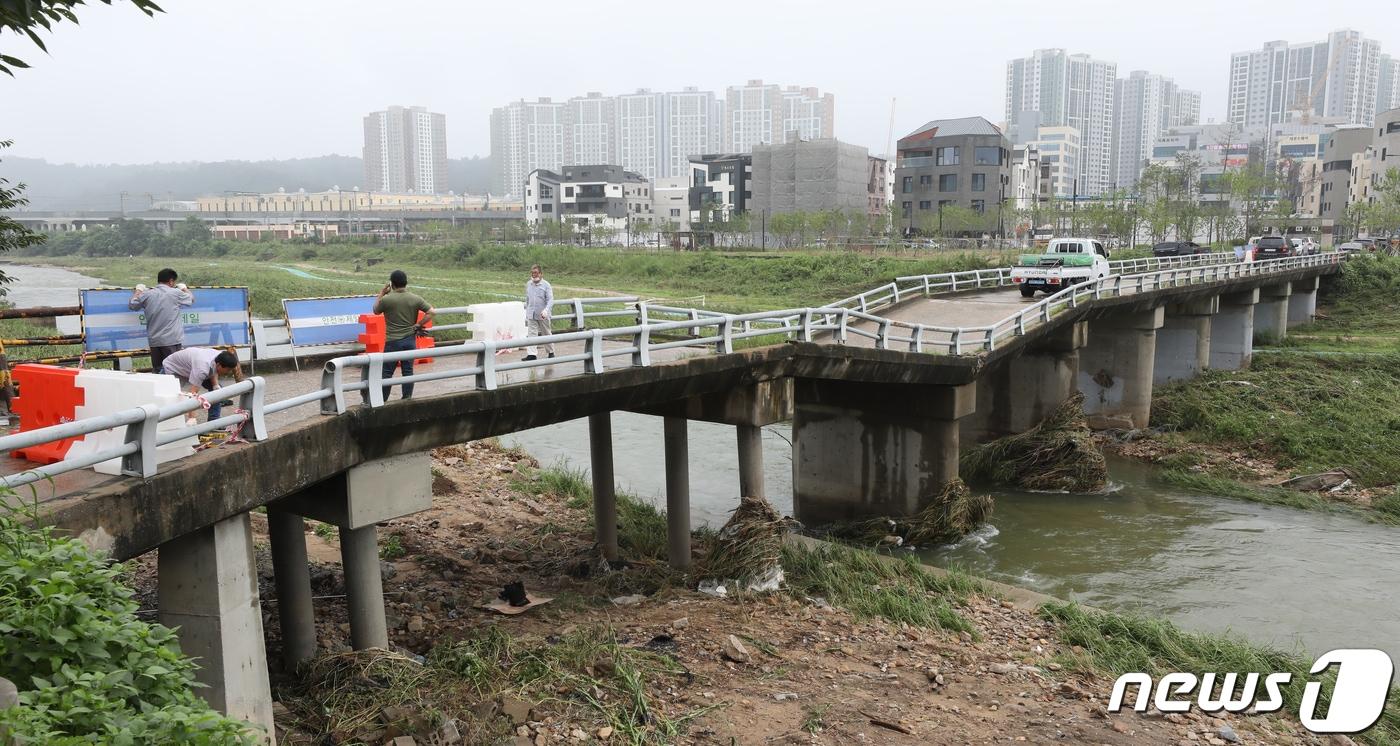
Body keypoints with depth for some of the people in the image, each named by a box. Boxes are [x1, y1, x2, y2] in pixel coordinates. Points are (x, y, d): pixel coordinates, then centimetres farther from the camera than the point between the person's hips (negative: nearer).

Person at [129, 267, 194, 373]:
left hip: (154, 341, 4)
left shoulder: (147, 294, 3)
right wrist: (183, 288, 34)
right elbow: (191, 299, 14)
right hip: (172, 340, -4)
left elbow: (131, 305, 18)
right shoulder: (176, 293, -4)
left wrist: (138, 290, 34)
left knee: (157, 370, 11)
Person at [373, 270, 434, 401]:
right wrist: (418, 325, -1)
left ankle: (381, 401, 10)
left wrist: (381, 293, 13)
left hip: (393, 342, -3)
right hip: (410, 340, 3)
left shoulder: (386, 299, -10)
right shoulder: (415, 299, -2)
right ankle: (407, 399, 11)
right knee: (408, 371, 8)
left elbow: (376, 310, 8)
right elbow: (431, 312, -4)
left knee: (387, 372, 5)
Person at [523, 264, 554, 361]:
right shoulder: (528, 285, 8)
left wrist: (546, 310, -30)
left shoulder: (546, 285, -7)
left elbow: (550, 300, -14)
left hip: (542, 315, -3)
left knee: (546, 334, 10)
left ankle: (551, 352, 25)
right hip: (531, 315, 3)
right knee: (531, 334, -5)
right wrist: (527, 311, 19)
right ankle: (531, 354, -7)